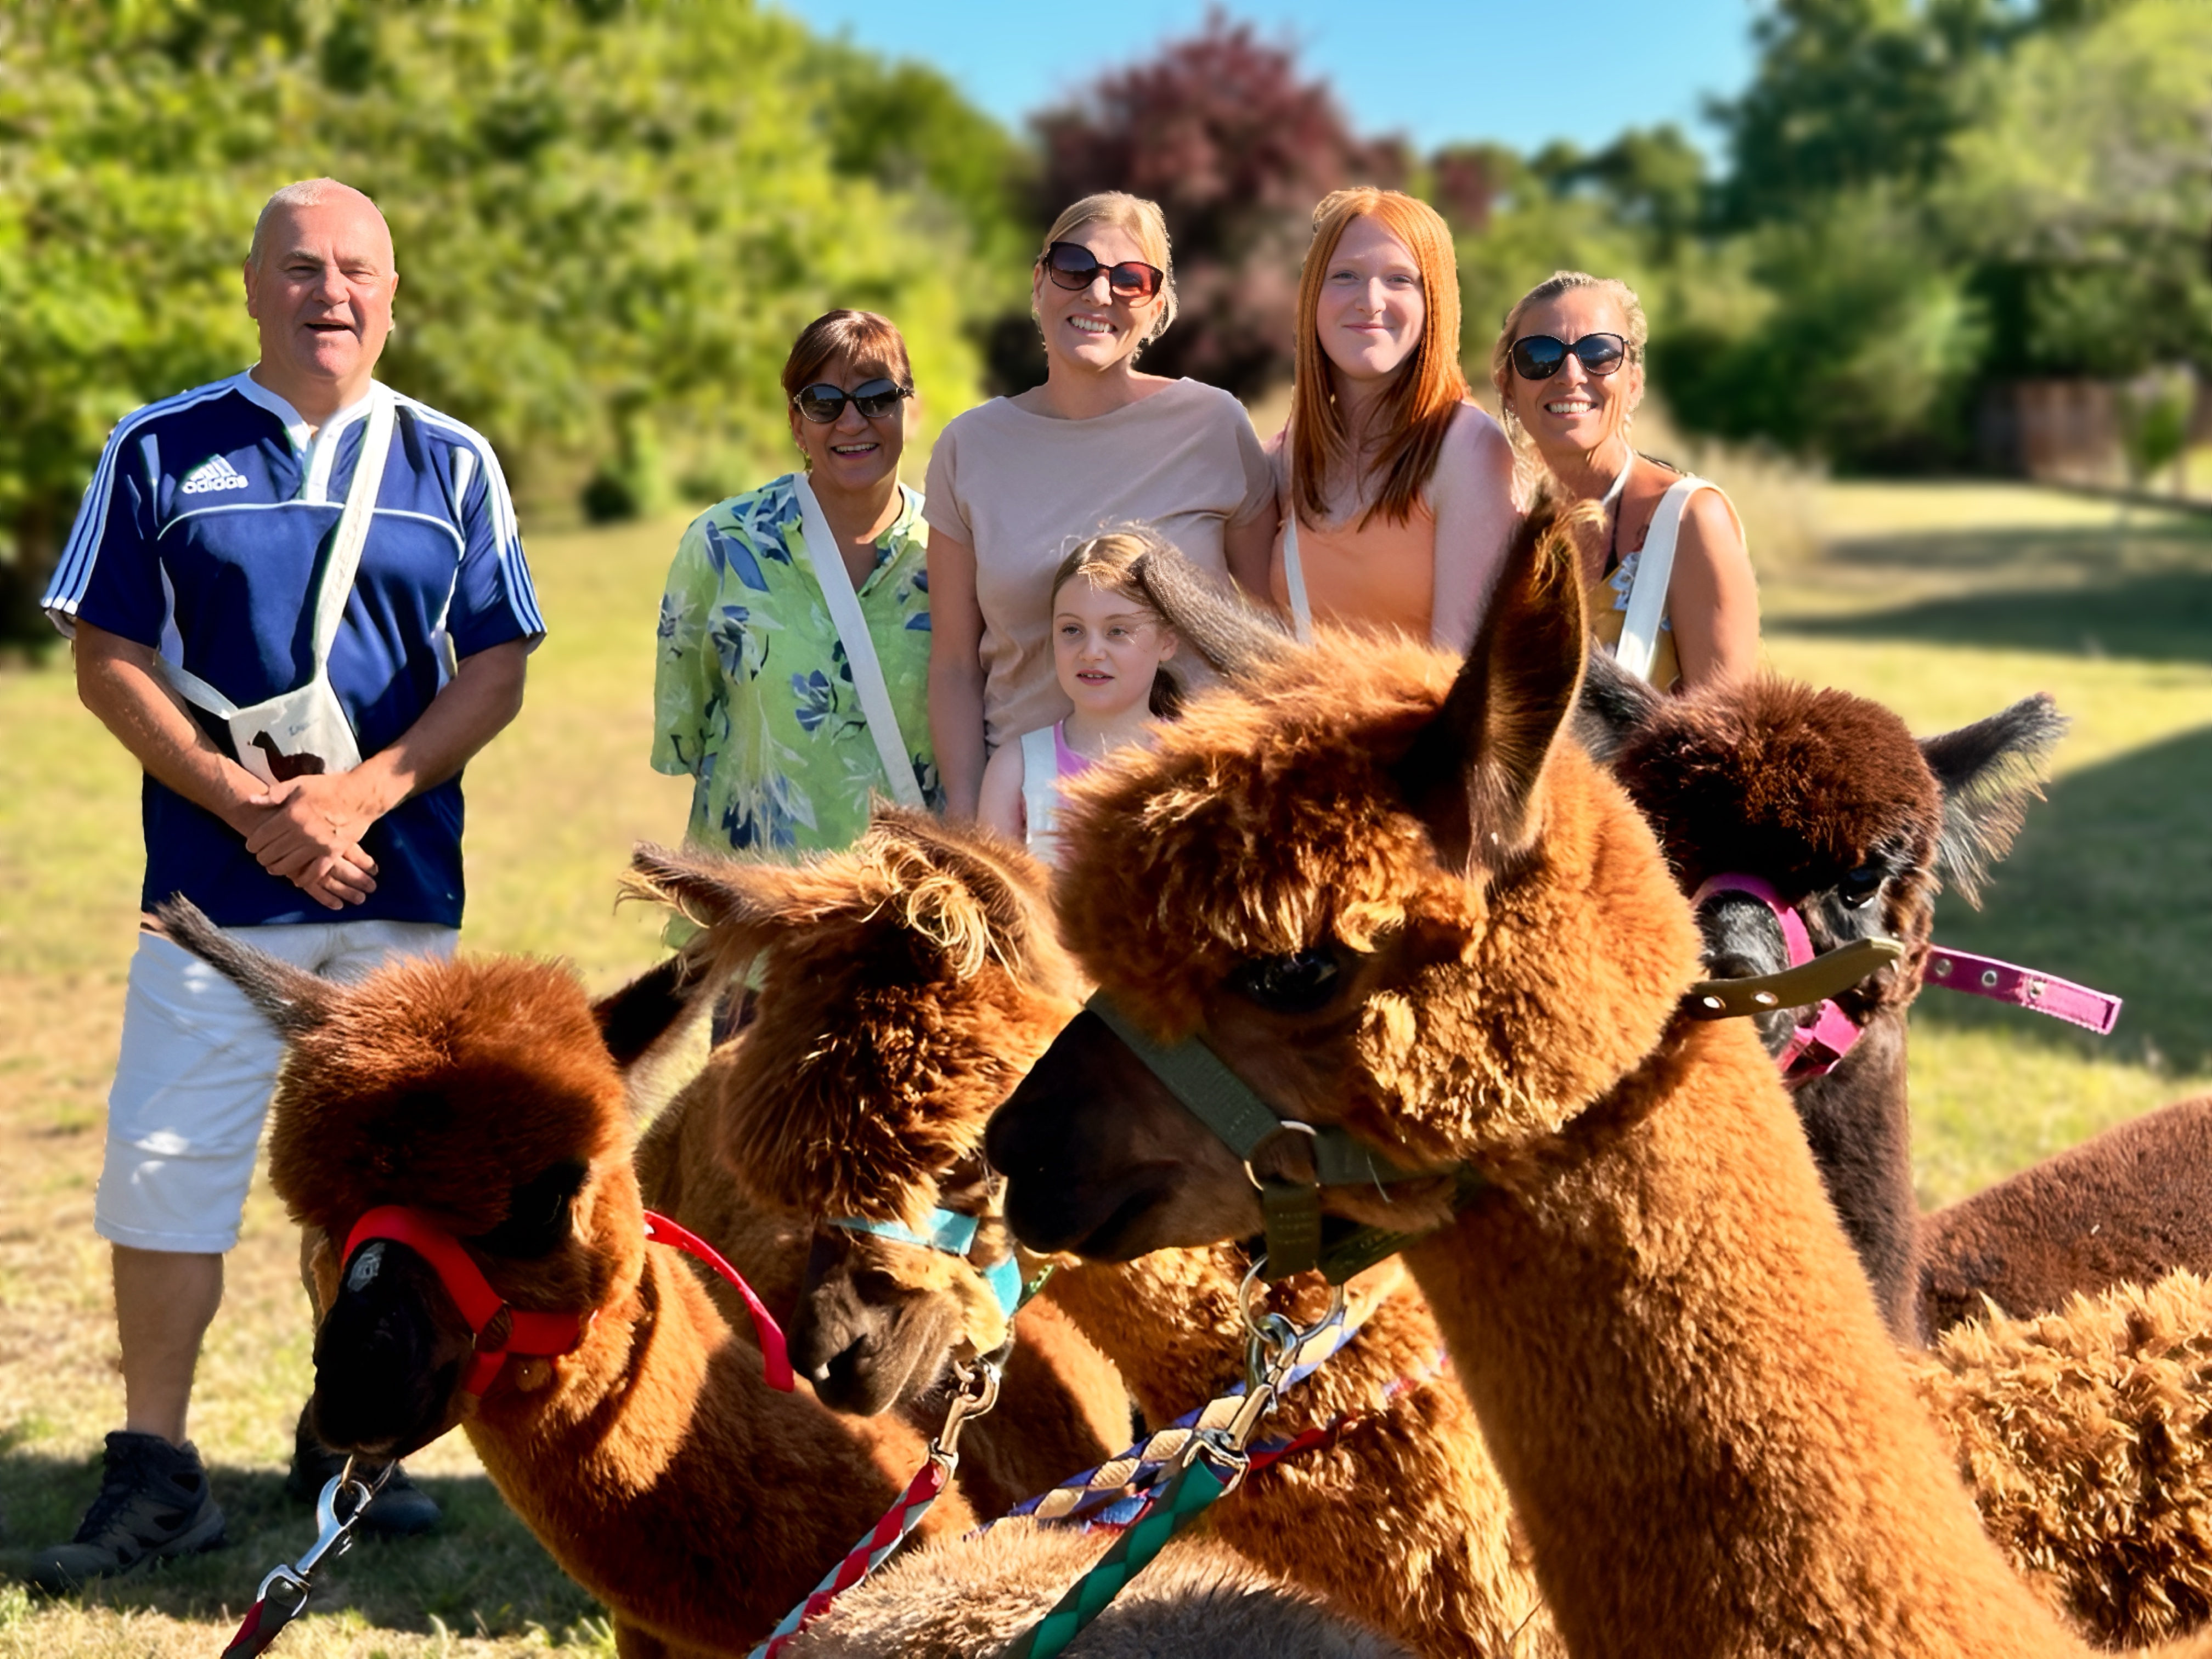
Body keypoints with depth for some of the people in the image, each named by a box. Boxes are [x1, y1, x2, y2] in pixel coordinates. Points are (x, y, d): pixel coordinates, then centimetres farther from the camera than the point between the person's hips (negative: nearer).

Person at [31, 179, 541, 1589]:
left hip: (401, 888, 2)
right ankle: (156, 1474, 6)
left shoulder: (451, 464, 9)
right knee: (165, 1167, -4)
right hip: (215, 887, -2)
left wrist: (361, 794, -11)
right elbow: (107, 662, 0)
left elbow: (497, 671, 5)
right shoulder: (161, 452, 4)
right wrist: (248, 806, -11)